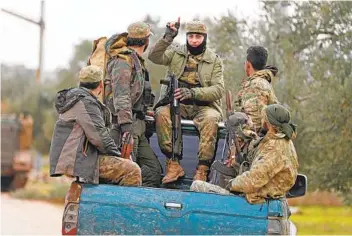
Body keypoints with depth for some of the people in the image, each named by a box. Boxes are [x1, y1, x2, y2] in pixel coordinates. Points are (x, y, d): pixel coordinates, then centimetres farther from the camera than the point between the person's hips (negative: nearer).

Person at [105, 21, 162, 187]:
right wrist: (127, 129, -26)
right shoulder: (123, 61, -10)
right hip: (126, 124, -10)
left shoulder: (137, 61, 23)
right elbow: (121, 97, -19)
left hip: (137, 125, 10)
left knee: (154, 169, 4)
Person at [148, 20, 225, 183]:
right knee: (162, 114, -32)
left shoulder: (214, 61, 7)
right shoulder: (176, 53, 12)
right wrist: (167, 38, -18)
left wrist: (193, 93, -22)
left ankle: (202, 170, -33)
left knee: (211, 119, -35)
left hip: (203, 106, -1)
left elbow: (218, 90, -5)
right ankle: (174, 165, -30)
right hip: (176, 103, 1)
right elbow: (154, 57, -5)